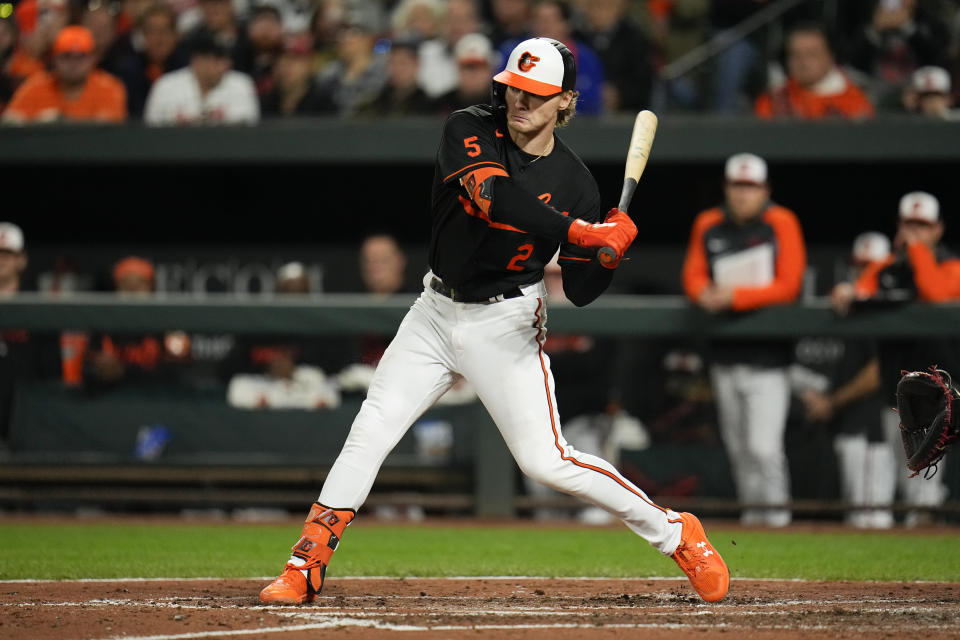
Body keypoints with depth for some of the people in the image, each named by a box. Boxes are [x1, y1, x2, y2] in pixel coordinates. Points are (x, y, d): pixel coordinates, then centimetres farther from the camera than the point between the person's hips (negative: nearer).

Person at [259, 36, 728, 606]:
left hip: (506, 325, -2)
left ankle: (674, 532, 8)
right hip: (437, 313, 2)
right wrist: (583, 233, -33)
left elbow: (581, 292, -5)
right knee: (370, 434, -5)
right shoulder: (470, 131, -9)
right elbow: (495, 197, -29)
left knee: (547, 461, -9)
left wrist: (609, 257, -26)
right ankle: (305, 568, 3)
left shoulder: (574, 183, -8)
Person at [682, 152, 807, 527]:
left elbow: (788, 286, -10)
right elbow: (693, 275, 11)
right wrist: (705, 294, -13)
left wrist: (736, 296, -18)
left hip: (767, 355, -5)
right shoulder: (708, 226, 8)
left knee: (763, 446, -11)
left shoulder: (781, 224, -5)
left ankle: (776, 509, 1)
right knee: (736, 444, 8)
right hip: (725, 352, 5)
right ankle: (751, 508, 19)